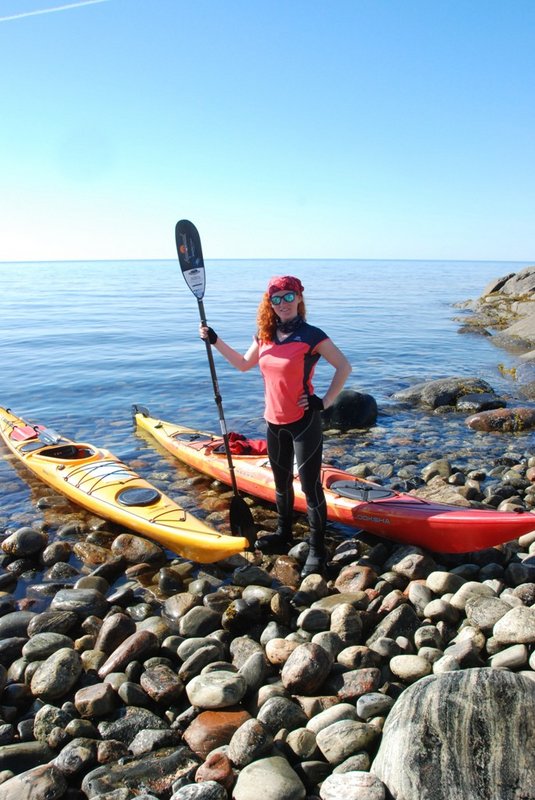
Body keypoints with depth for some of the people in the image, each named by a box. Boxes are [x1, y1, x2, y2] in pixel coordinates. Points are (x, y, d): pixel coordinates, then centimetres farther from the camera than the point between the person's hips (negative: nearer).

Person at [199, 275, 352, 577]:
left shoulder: (311, 335, -15)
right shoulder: (265, 335, 5)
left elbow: (344, 367, -12)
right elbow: (244, 364, 18)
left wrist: (325, 402, -16)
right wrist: (215, 341, 13)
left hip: (304, 422, -7)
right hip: (275, 422, 7)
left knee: (310, 486, -1)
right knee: (282, 482, 20)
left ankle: (318, 550, 13)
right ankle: (283, 535, 39)